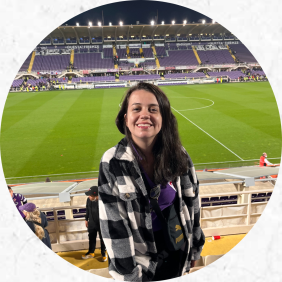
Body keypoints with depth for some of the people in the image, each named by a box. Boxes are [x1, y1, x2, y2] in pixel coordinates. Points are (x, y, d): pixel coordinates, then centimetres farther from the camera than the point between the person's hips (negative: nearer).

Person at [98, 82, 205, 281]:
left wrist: (194, 248, 7)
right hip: (138, 256, -2)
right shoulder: (112, 162, -20)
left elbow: (191, 202, 0)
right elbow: (113, 223, -15)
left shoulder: (178, 155, -12)